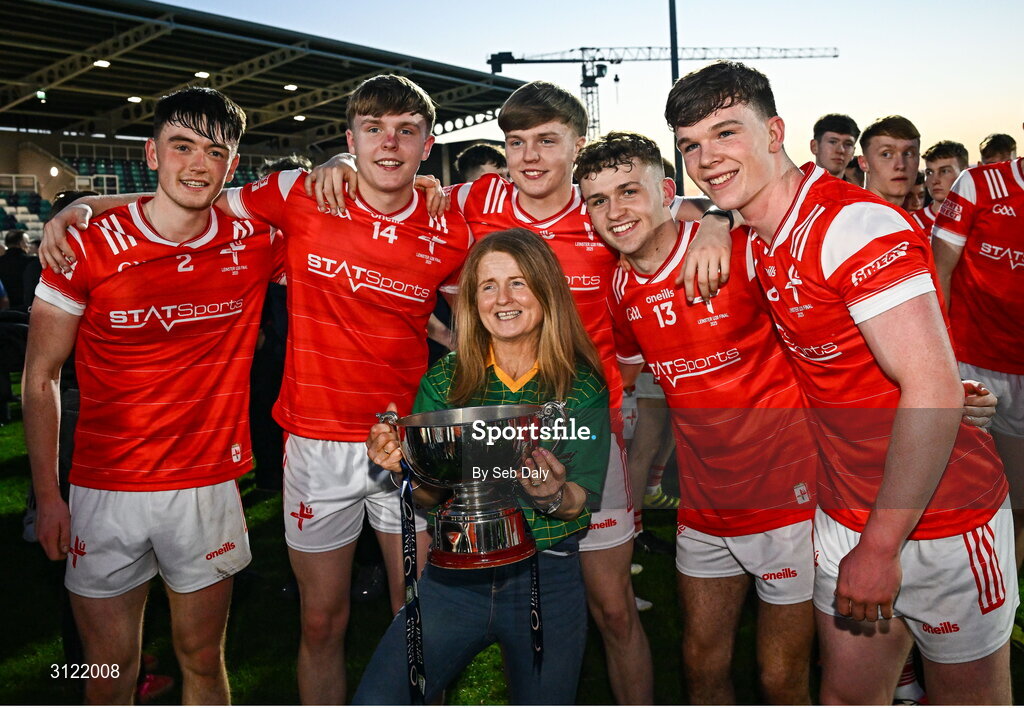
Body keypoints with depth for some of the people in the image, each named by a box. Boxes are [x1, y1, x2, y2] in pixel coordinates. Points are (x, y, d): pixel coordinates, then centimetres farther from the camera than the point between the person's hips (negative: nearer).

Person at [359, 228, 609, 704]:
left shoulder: (584, 387, -3)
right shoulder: (445, 380, 0)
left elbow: (586, 502, -5)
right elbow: (430, 498, 0)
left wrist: (556, 496, -27)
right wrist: (405, 464, -21)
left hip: (547, 579, 0)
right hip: (455, 575, 1)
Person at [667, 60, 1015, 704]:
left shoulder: (857, 224, -23)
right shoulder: (762, 244, 1)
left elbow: (933, 389, -26)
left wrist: (881, 545, -21)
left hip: (939, 521, -7)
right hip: (845, 517, 7)